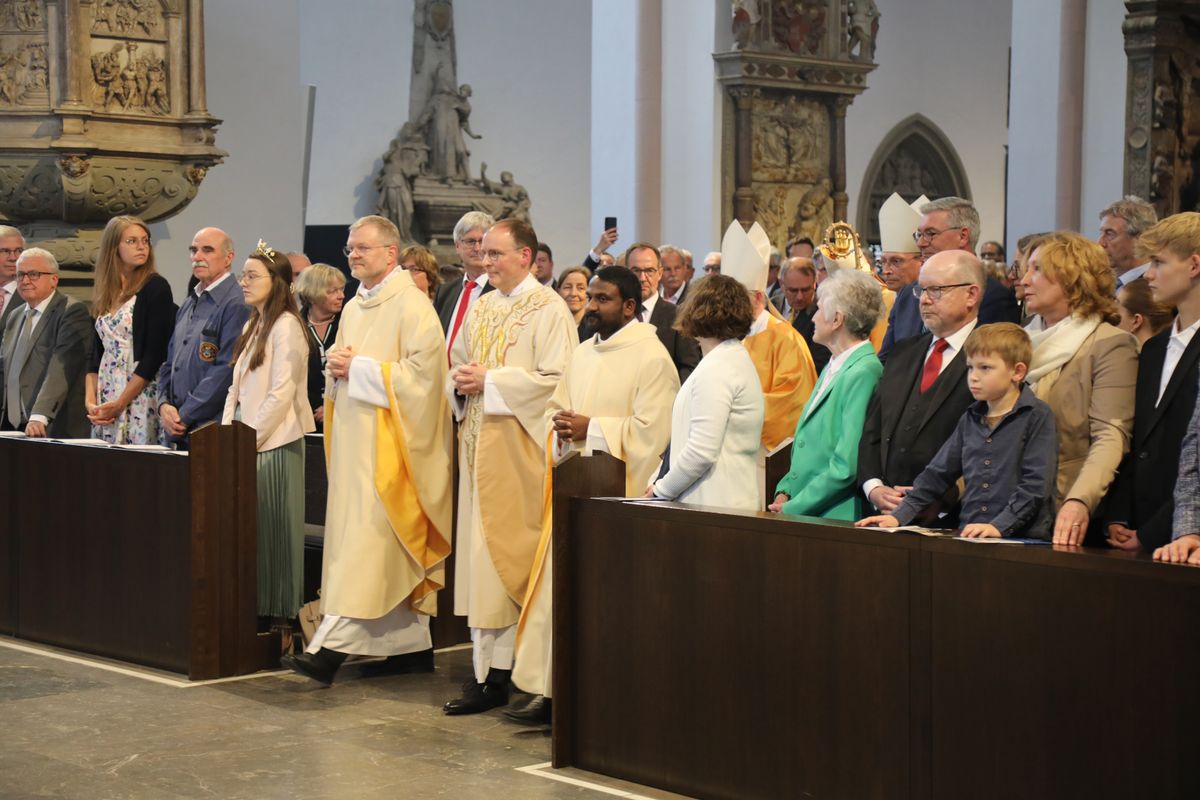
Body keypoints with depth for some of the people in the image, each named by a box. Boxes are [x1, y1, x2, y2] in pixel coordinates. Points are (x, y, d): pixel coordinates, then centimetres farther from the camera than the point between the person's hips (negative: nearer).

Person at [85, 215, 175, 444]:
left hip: (139, 397, -6)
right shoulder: (107, 294, 13)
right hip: (104, 399, 6)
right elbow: (97, 352, 12)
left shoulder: (155, 287, -5)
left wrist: (119, 404, -12)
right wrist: (90, 400, -2)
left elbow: (155, 354, -11)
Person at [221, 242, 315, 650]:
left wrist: (250, 437, -14)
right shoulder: (254, 326, 18)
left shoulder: (285, 326, -8)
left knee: (274, 532, -5)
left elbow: (282, 392, -15)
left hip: (275, 443, -8)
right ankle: (256, 616, 9)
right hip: (247, 444, 8)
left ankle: (281, 623, -1)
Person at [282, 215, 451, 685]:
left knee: (363, 539, -13)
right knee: (398, 549, 10)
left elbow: (422, 370, -18)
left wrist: (359, 368, -15)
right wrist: (336, 368, 1)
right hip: (356, 441, 8)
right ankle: (414, 646, 16)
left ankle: (330, 647, -17)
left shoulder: (411, 306, -9)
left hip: (387, 443, -8)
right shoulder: (354, 308, 18)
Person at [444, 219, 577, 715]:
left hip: (520, 447, -7)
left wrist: (489, 380, -15)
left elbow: (556, 379, -16)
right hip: (480, 445, 7)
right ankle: (488, 672, 7)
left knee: (511, 556, -5)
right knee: (480, 555, 4)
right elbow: (457, 366, 24)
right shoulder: (481, 309, 17)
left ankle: (499, 673, 0)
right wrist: (460, 382, 1)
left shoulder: (548, 309, -6)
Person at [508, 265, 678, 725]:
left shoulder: (652, 358, -9)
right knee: (558, 587, 5)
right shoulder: (583, 354, 16)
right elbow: (556, 407, 21)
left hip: (619, 495, -7)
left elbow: (650, 429, -16)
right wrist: (560, 426, -1)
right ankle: (551, 690, 10)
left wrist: (591, 428, -15)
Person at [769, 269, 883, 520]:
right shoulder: (830, 370, 18)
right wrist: (784, 494, 6)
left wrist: (792, 508, -13)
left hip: (835, 519, -8)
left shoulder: (864, 373, -12)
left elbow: (847, 466, -18)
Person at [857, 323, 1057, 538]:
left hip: (1022, 539, -5)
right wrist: (898, 516, 8)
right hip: (969, 540, 5)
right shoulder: (970, 420, 17)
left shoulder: (1037, 417, -1)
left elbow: (1036, 484, -9)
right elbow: (937, 475, 18)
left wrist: (999, 525, -19)